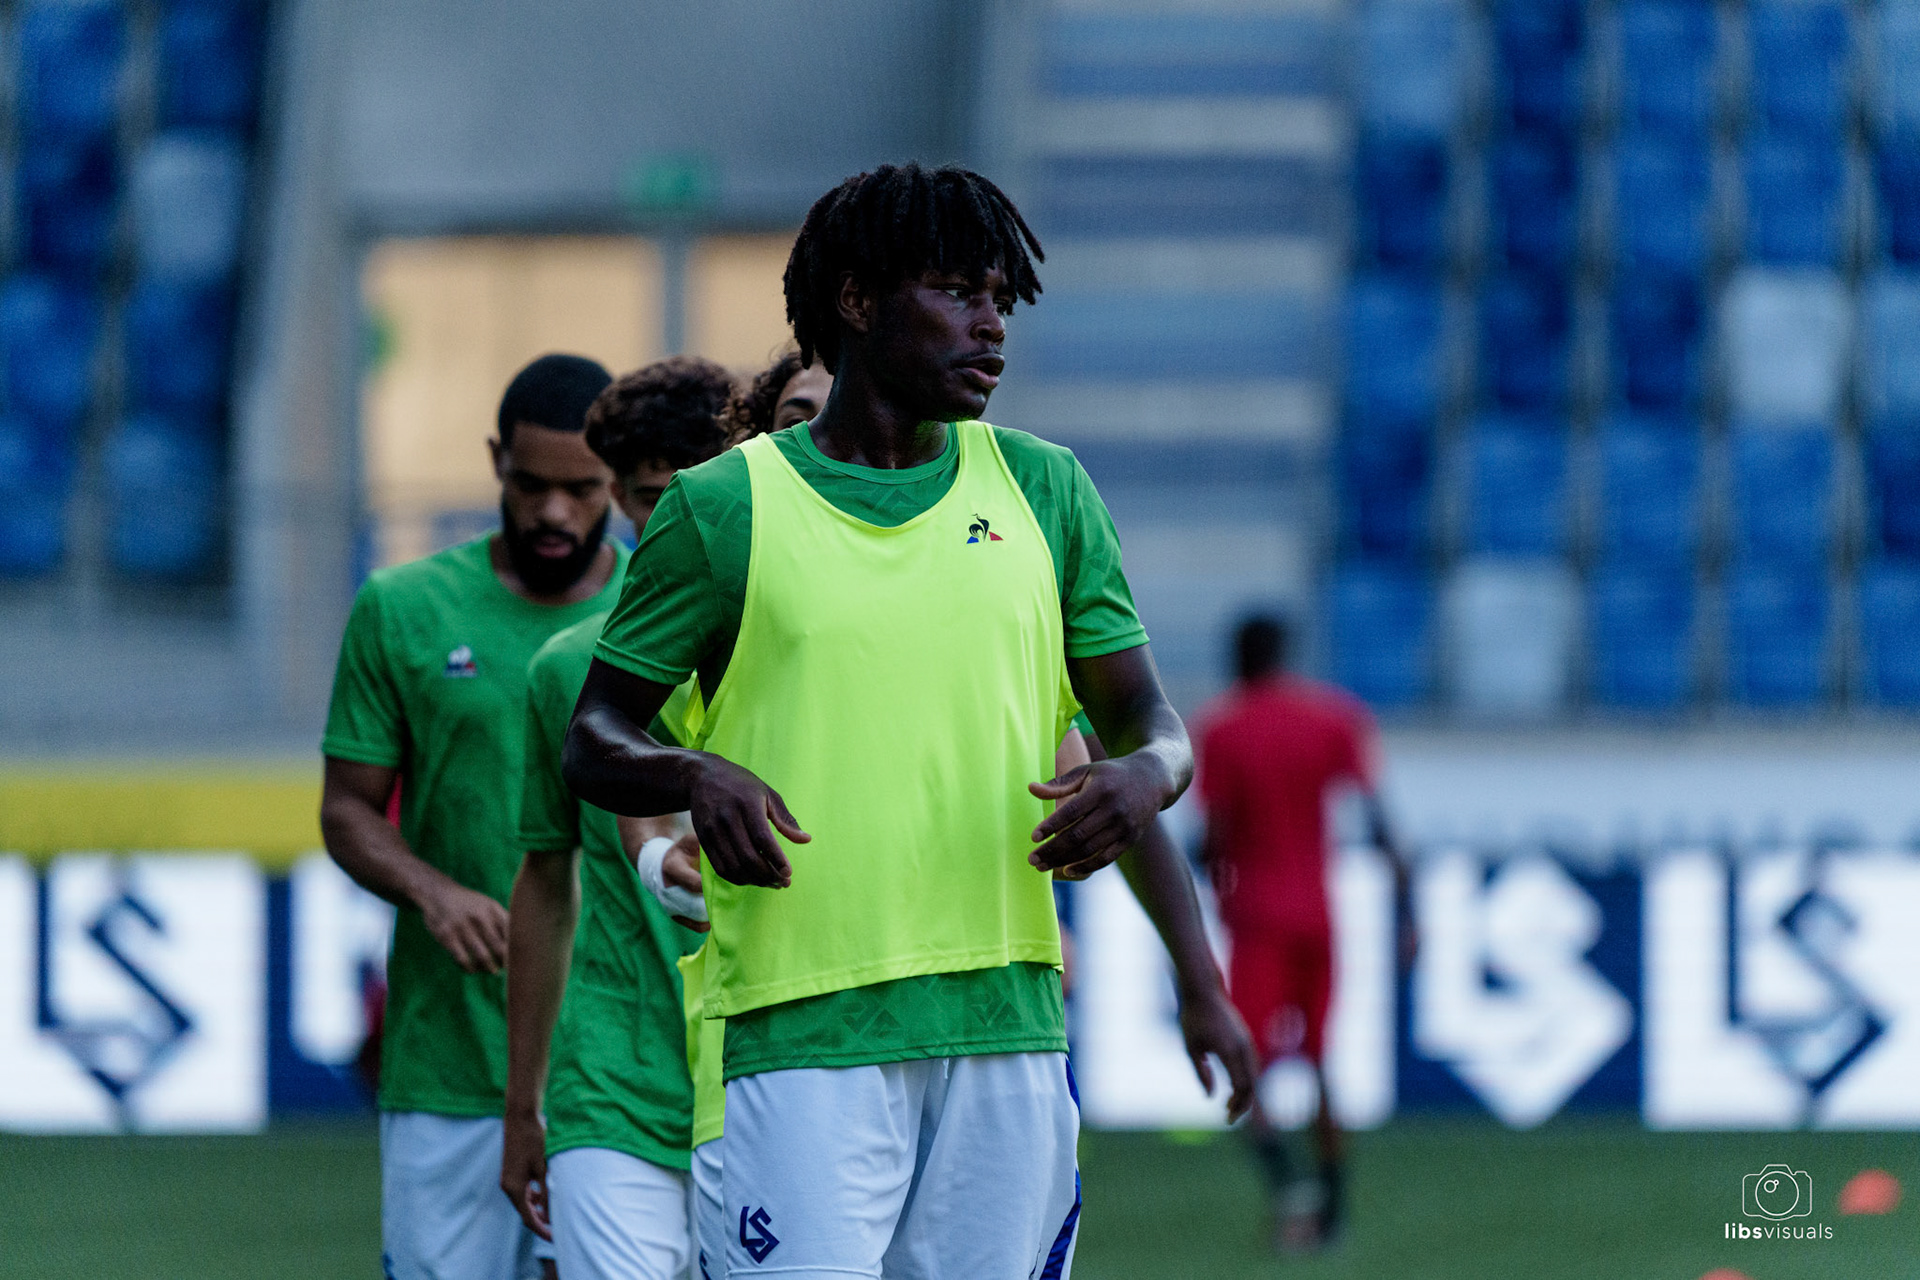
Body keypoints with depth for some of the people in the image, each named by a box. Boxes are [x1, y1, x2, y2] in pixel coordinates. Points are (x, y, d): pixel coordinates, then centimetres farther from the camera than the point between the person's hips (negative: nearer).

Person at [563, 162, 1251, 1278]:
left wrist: (1143, 776, -10)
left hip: (1010, 1023, 4)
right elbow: (594, 742, 6)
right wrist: (699, 778, -16)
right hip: (804, 1033, -4)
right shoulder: (725, 507, 2)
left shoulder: (1044, 491, 12)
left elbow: (1147, 716, 15)